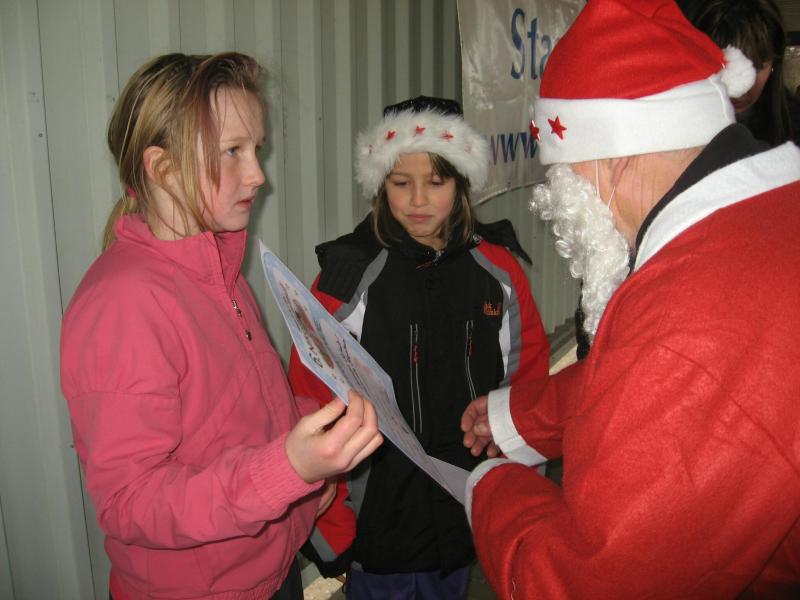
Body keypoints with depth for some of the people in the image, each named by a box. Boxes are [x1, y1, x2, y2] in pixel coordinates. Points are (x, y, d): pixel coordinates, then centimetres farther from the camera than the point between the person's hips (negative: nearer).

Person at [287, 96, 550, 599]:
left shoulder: (496, 267, -4)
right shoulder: (349, 275, -14)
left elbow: (530, 375, 4)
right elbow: (313, 409, -12)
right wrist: (332, 530, -11)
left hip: (468, 511, 3)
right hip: (381, 515, -3)